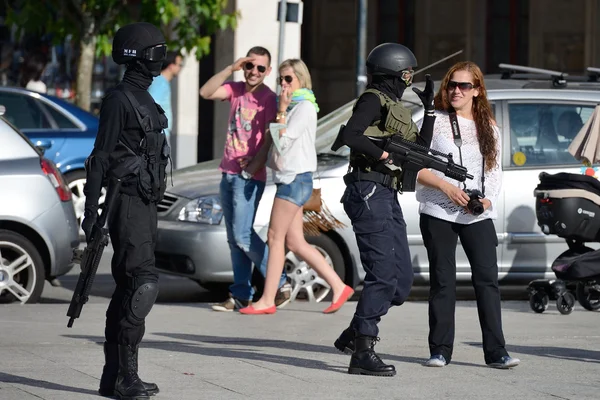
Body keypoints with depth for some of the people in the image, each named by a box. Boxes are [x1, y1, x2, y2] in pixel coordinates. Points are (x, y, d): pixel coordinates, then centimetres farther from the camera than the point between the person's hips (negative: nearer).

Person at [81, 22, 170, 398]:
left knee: (129, 286, 9)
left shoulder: (143, 100, 17)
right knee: (144, 282, -15)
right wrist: (91, 212, -17)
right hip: (128, 202, -9)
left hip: (145, 202, 9)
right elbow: (101, 157, -14)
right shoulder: (119, 99, -11)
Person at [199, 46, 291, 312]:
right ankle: (241, 295, 9)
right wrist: (231, 69, -10)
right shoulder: (236, 90, 10)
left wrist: (253, 167, -19)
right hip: (228, 173, 7)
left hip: (249, 177, -7)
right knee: (234, 239, 7)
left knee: (243, 235, -12)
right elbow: (206, 92, -3)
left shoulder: (268, 98, -9)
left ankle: (280, 284, -1)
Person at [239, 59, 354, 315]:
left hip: (296, 178, -10)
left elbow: (283, 140, -16)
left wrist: (281, 110, -10)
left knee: (275, 237, -8)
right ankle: (338, 287, 9)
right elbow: (275, 140, 21)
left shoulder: (304, 107, -9)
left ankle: (267, 300, -7)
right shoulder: (293, 107, 21)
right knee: (295, 242, 7)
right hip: (289, 178, 10)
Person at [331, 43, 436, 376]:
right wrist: (385, 155, -18)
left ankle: (353, 336, 17)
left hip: (388, 197, 10)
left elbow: (421, 146, 20)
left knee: (402, 279, 8)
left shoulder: (397, 107, 22)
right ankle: (363, 353, -12)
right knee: (383, 275, -14)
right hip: (369, 194, -10)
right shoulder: (375, 100, -6)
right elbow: (349, 135, -21)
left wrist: (430, 109, 16)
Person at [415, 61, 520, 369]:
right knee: (442, 281, 2)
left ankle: (496, 352, -5)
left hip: (478, 215, 2)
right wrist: (446, 187, -14)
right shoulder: (434, 122, 2)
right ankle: (440, 351, 8)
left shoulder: (489, 128, 13)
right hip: (438, 213, -2)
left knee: (487, 279, -6)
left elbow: (496, 170, 14)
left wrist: (488, 199, -5)